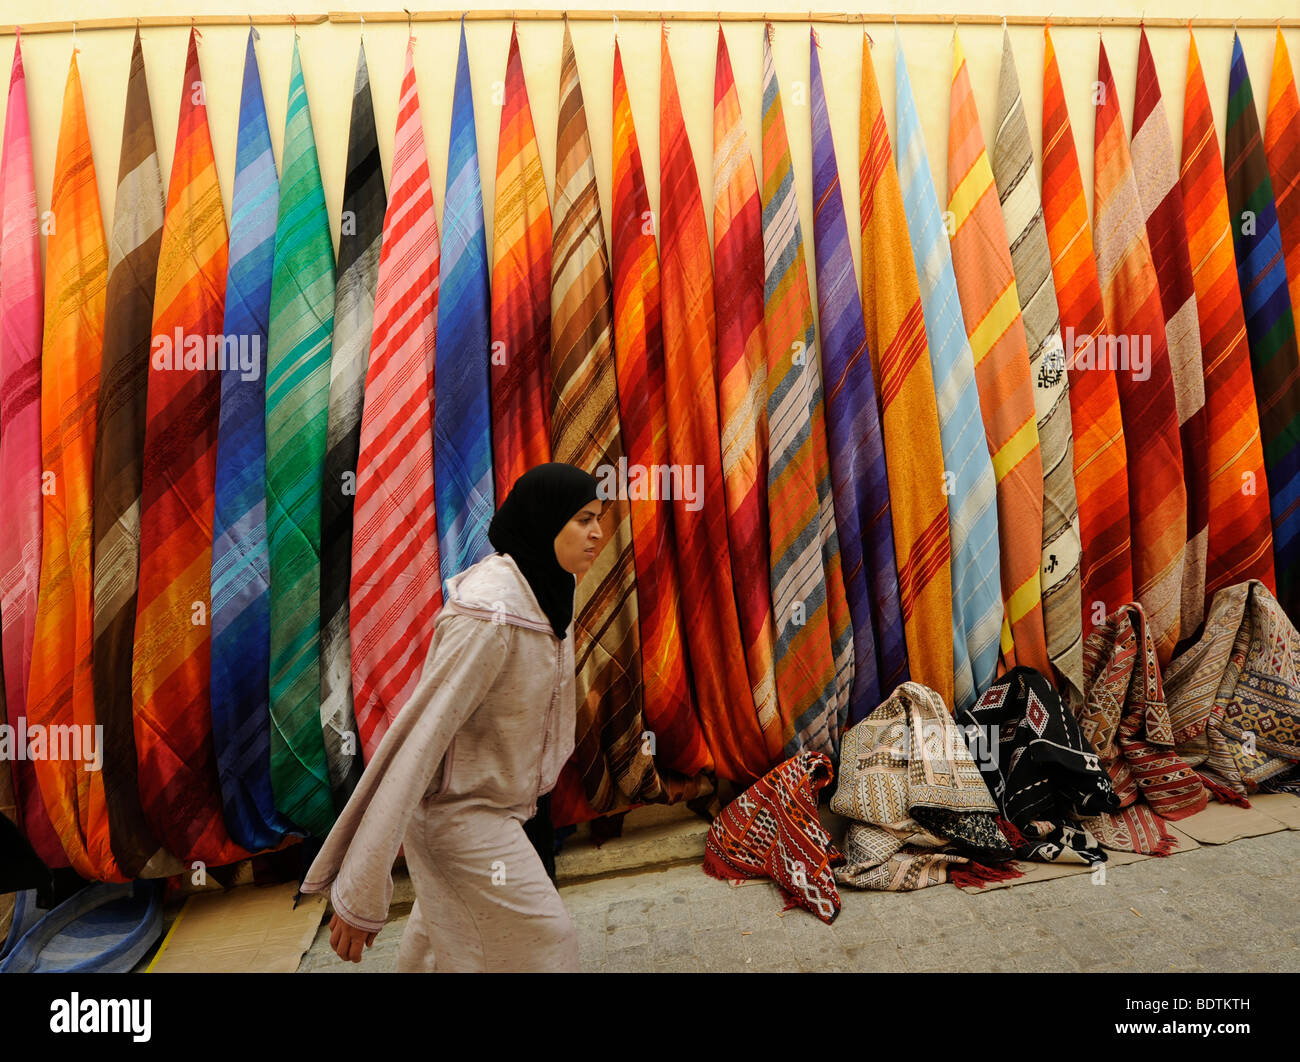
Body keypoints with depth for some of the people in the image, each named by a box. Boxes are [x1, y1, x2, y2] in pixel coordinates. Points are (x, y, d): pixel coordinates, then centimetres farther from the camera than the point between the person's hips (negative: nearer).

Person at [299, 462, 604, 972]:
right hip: (458, 812, -8)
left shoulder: (540, 590, -6)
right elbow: (418, 739, -33)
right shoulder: (487, 614, -35)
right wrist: (360, 893, -28)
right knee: (539, 938, 7)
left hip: (490, 791, 8)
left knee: (449, 905, 30)